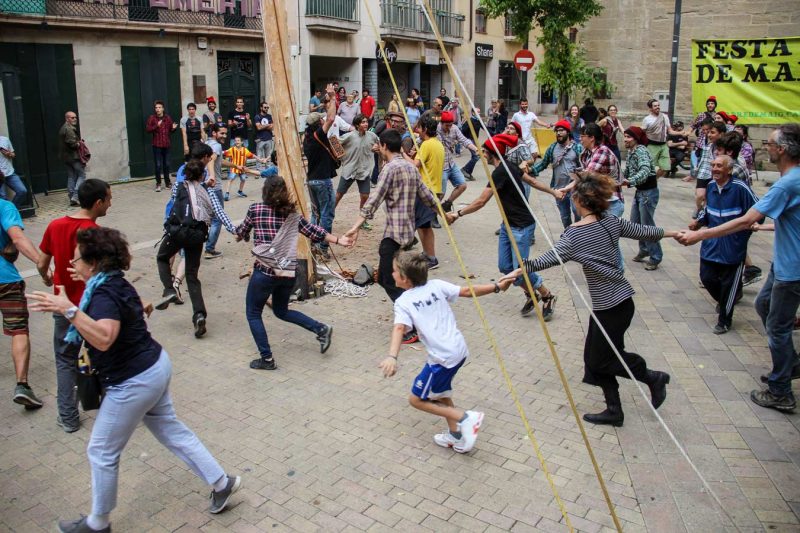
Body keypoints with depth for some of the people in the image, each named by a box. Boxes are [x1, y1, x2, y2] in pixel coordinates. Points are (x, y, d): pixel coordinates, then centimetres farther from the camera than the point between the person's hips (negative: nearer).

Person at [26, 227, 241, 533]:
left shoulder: (105, 294, -24)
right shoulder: (114, 283, 6)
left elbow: (104, 338, -41)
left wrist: (68, 309, -44)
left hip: (135, 381, -10)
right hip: (154, 367, 10)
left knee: (102, 452, 9)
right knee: (171, 430, 21)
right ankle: (221, 482, 28)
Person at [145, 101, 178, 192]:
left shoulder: (168, 118, 9)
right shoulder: (152, 118, -1)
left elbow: (170, 130, 16)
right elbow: (147, 129, -8)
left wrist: (173, 128, -6)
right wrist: (156, 126, -21)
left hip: (166, 144, 3)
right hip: (157, 145, -3)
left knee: (167, 164, 10)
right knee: (158, 165, -3)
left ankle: (167, 182, 22)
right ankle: (158, 184, 4)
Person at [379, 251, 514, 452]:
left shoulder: (403, 302, -7)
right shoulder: (436, 285, 6)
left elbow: (399, 329, -24)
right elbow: (468, 291, 8)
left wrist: (392, 357, -38)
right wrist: (497, 287, 18)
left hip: (442, 358, -7)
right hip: (459, 350, 7)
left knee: (416, 400, 10)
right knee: (440, 389, 28)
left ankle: (465, 418, 2)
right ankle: (456, 435, 33)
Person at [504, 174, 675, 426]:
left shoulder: (574, 234, -17)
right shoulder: (613, 223, 3)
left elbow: (548, 259, -26)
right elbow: (645, 231, 15)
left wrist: (520, 270, -23)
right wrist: (672, 233, 31)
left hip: (610, 306, -8)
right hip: (621, 300, 8)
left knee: (600, 360, 9)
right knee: (595, 356, 15)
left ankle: (653, 378, 21)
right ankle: (614, 411, 22)